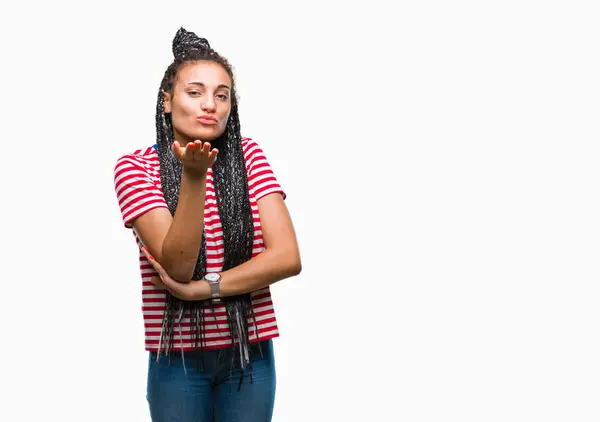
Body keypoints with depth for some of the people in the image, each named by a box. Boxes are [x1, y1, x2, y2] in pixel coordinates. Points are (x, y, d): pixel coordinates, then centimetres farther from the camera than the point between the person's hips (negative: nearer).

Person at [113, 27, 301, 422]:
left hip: (250, 351, 2)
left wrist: (203, 288, -16)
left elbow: (288, 258, -9)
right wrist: (193, 177, -28)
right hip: (177, 355, -2)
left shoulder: (248, 156, 0)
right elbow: (177, 264, -18)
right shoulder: (135, 167, -6)